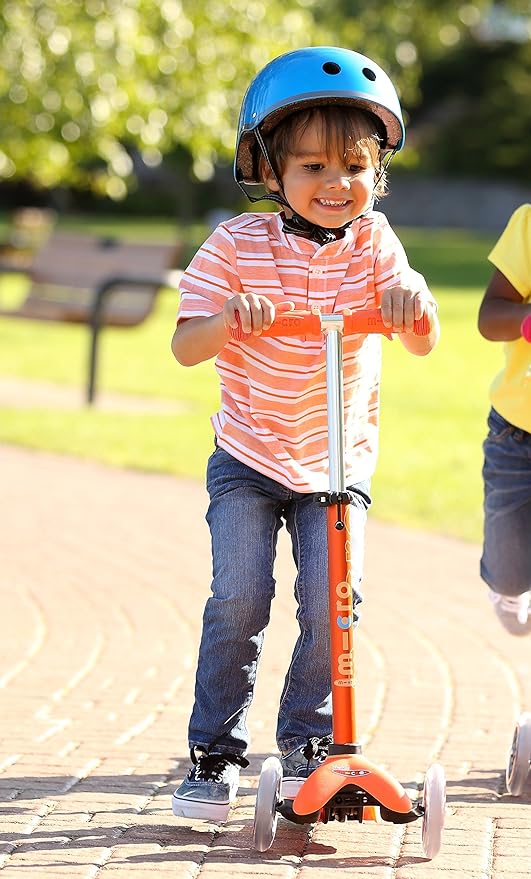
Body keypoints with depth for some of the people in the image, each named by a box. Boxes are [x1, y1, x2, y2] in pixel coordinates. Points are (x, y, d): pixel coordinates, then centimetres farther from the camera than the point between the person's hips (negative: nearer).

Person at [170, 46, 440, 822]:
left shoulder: (372, 242, -5)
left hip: (339, 464, 1)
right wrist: (229, 317, -35)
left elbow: (424, 344, -11)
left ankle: (307, 743, 11)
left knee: (331, 600, -10)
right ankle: (214, 752, 2)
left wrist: (414, 304, -34)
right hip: (249, 460, -1)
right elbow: (184, 346, -14)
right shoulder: (237, 246, -10)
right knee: (239, 598, -14)